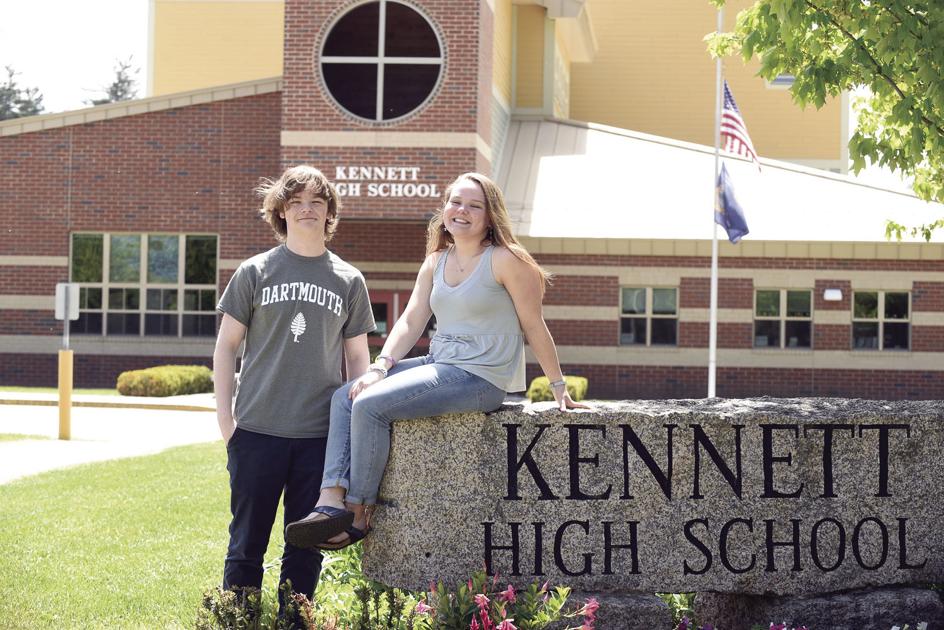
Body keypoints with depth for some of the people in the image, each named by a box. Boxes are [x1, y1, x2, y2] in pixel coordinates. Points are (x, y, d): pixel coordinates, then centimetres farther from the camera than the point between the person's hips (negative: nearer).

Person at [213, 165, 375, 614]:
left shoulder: (348, 281, 9)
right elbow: (226, 346, 6)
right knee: (247, 542, 4)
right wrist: (225, 415, -2)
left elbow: (357, 357, 13)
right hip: (257, 429, -1)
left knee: (306, 547, 8)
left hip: (320, 434, 1)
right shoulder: (255, 272, 4)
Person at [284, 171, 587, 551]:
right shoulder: (435, 263, 12)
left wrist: (559, 389, -2)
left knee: (370, 404, -20)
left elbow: (534, 326, -6)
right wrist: (379, 367, -8)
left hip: (480, 378, -9)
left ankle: (360, 515, -9)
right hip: (438, 365, 9)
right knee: (344, 398, -3)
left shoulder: (504, 260, -10)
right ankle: (332, 501, -15)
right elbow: (411, 321, 8)